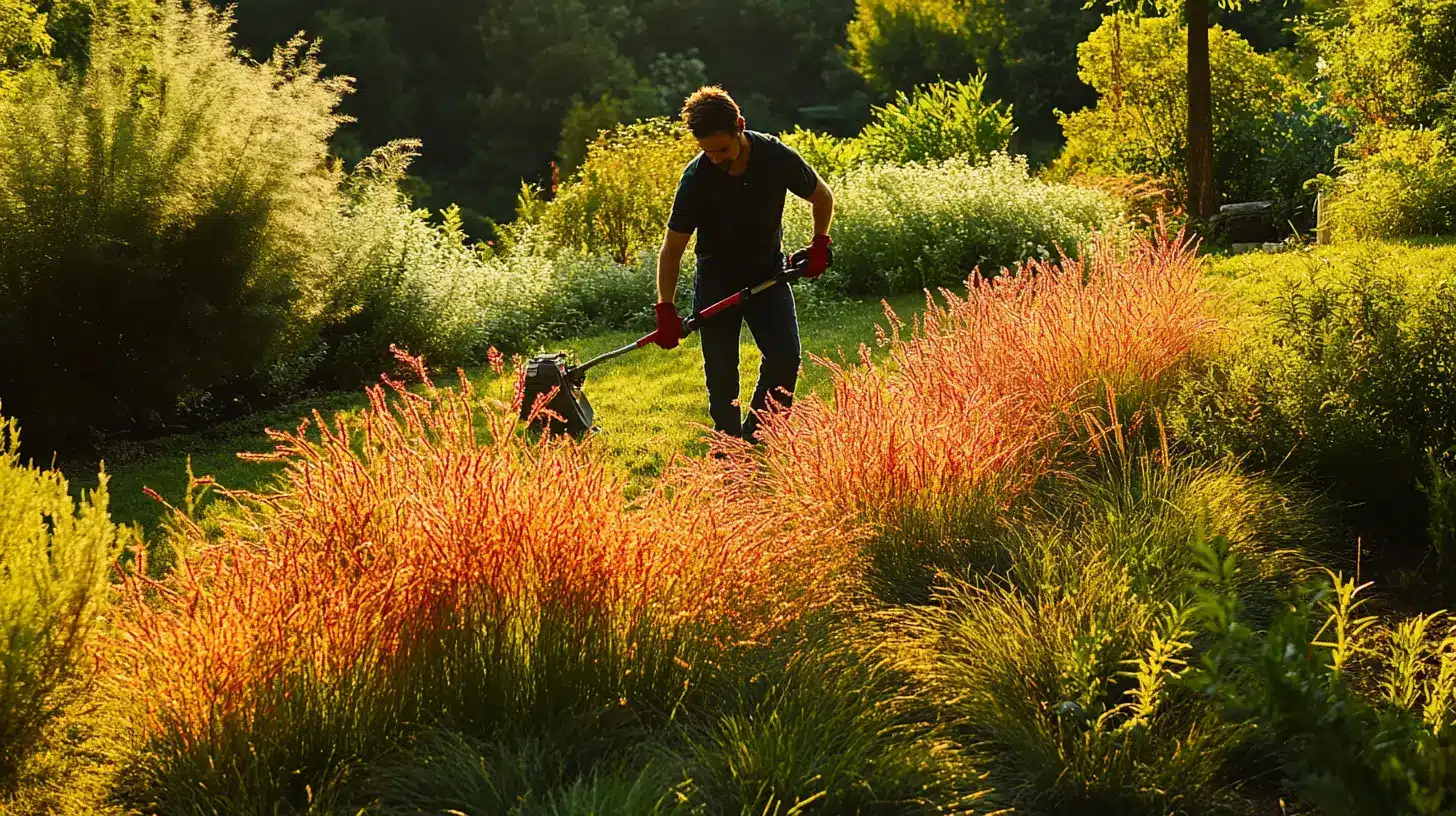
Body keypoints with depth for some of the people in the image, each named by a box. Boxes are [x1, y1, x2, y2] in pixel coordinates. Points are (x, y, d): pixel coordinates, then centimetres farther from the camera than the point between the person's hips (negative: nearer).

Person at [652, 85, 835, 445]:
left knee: (786, 357, -14)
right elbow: (672, 248, -13)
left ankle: (755, 435, 1)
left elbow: (822, 196, 4)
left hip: (768, 275, 1)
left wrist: (820, 243, -7)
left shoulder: (777, 157, -18)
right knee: (721, 374, -2)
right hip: (716, 282, -1)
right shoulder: (696, 178, -21)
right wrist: (666, 310, -18)